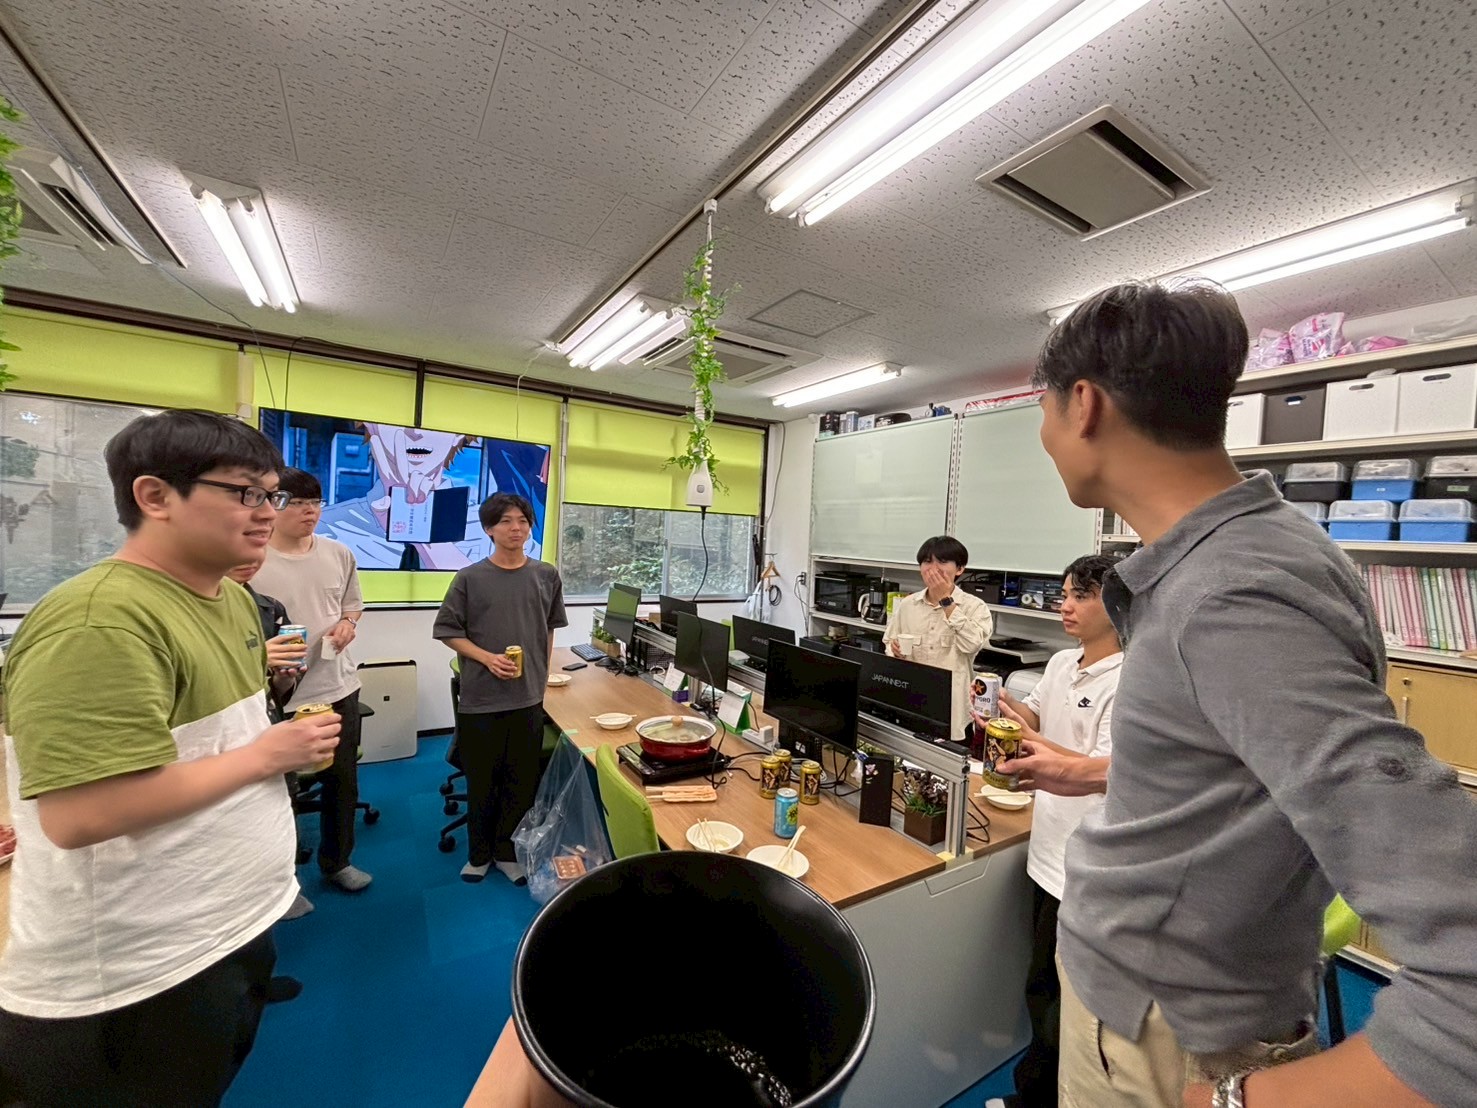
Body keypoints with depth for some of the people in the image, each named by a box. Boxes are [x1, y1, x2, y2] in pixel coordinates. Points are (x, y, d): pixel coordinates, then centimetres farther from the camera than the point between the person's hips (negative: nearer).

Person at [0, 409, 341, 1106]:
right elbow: (79, 816, -31)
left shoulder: (233, 599, 3)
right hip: (133, 978, -8)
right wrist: (266, 754, -22)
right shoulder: (98, 622, -27)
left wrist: (286, 741, 2)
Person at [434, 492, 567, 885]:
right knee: (481, 782, 14)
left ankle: (508, 852, 32)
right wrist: (487, 658, -14)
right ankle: (479, 853, 35)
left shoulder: (546, 576, 1)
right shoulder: (469, 578, -5)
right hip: (480, 698, -1)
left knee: (521, 781, 11)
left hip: (529, 698, 2)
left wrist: (543, 677, 9)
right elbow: (448, 631, 0)